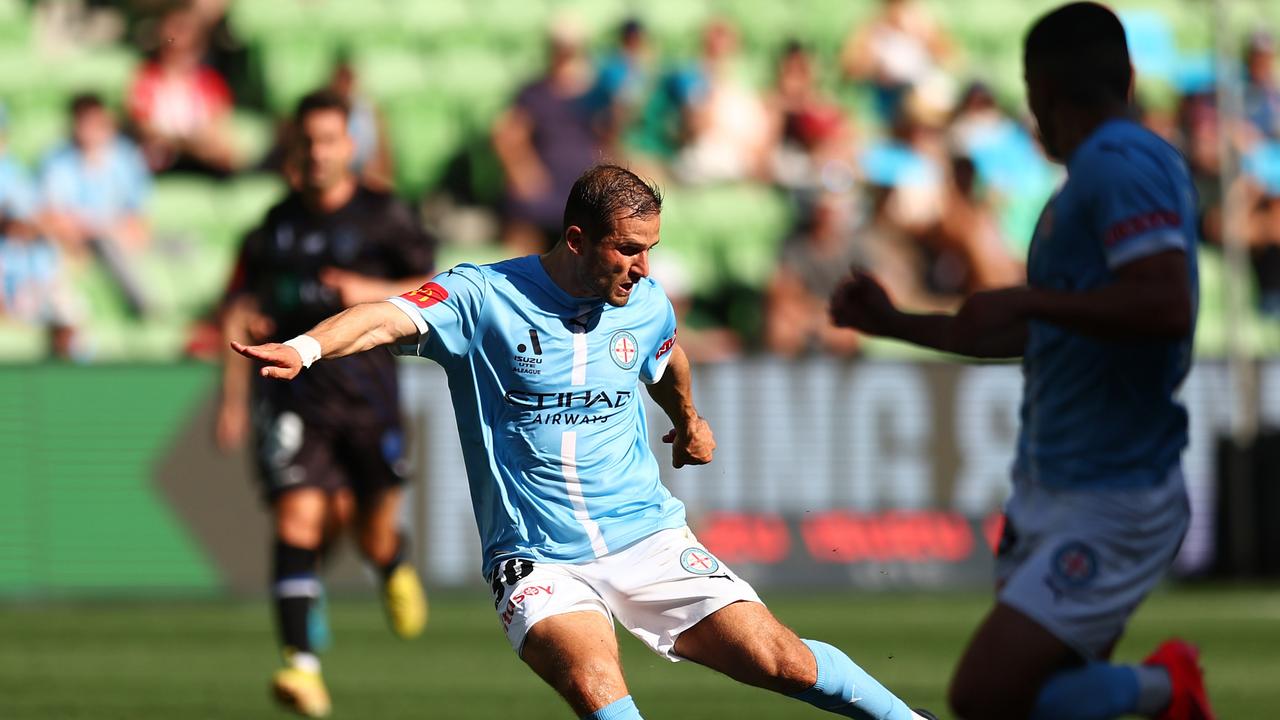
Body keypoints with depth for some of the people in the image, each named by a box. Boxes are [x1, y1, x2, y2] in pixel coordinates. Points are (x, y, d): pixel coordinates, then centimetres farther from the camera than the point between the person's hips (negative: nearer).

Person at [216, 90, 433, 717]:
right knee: (297, 516, -16)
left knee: (374, 535, 7)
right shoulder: (276, 224, 8)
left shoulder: (383, 217, 1)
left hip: (366, 389, -1)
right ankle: (301, 662, -20)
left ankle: (395, 566, 46)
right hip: (293, 395, 1)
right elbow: (242, 307, 16)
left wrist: (374, 292, -13)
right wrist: (233, 394, 10)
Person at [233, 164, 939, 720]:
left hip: (649, 538, 4)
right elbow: (389, 319, -28)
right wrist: (305, 347, -47)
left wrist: (689, 422, 47)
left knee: (779, 659, -7)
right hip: (539, 565, -4)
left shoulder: (646, 305, 4)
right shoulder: (482, 298, -11)